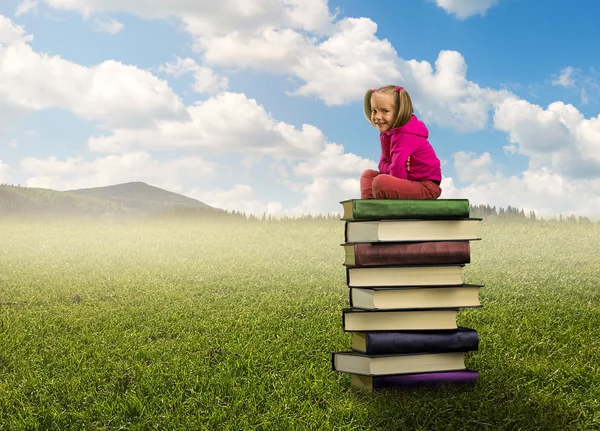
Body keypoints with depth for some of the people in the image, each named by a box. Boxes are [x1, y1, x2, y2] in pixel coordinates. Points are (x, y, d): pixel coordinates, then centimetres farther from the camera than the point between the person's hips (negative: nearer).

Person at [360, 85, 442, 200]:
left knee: (380, 182, -31)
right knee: (368, 174, 12)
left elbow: (397, 173, -24)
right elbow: (383, 164, 5)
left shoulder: (405, 137, -19)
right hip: (411, 181, 10)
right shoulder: (386, 133, 10)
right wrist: (394, 167, -15)